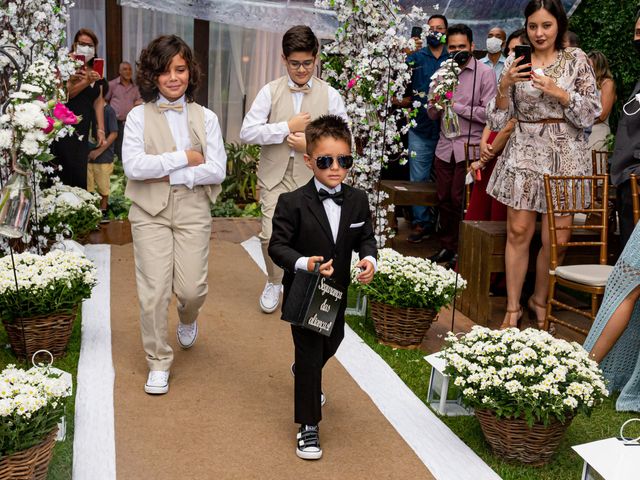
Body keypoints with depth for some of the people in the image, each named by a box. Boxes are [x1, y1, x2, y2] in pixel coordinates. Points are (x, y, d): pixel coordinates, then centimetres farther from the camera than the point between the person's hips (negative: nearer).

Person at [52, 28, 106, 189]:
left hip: (83, 132, 6)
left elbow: (98, 101, 13)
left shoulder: (95, 70, 15)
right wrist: (86, 82, -28)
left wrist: (100, 130, 6)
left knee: (81, 174, 6)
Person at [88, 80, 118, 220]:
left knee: (103, 188, 8)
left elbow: (114, 134, -12)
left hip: (103, 157, -5)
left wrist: (99, 151, -14)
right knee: (87, 187, 7)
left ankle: (103, 211, 23)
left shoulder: (108, 110, -9)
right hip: (88, 156, 5)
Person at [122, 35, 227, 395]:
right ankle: (159, 362, 16)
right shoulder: (139, 116, 0)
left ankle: (188, 318, 38)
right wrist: (185, 157, -13)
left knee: (192, 289, 0)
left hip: (193, 212, 1)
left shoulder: (206, 118, 4)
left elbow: (217, 171, -6)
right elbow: (133, 166, -15)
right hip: (150, 213, -1)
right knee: (154, 292, -3)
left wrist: (167, 174, -12)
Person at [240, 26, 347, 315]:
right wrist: (288, 127, -16)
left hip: (311, 177, 1)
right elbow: (247, 132, -10)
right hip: (275, 175, 0)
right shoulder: (270, 91, -3)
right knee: (271, 235, -9)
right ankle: (274, 282, 19)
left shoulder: (330, 95, -2)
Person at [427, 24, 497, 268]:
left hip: (469, 146, -5)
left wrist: (457, 107, -12)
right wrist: (437, 106, -7)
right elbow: (432, 113, 16)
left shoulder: (485, 73, -4)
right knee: (444, 199, 10)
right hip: (445, 145, 5)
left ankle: (461, 250, 9)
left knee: (460, 200, -4)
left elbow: (488, 113, -12)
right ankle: (446, 246, 23)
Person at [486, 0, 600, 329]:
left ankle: (540, 299, 24)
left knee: (556, 239, 2)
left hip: (565, 156, 0)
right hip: (523, 154, 1)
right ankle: (513, 306, 12)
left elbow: (591, 113, -1)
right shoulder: (515, 62, 5)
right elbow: (499, 120, 3)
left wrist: (559, 93, -15)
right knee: (518, 232, 0)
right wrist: (505, 85, -13)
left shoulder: (576, 59, 2)